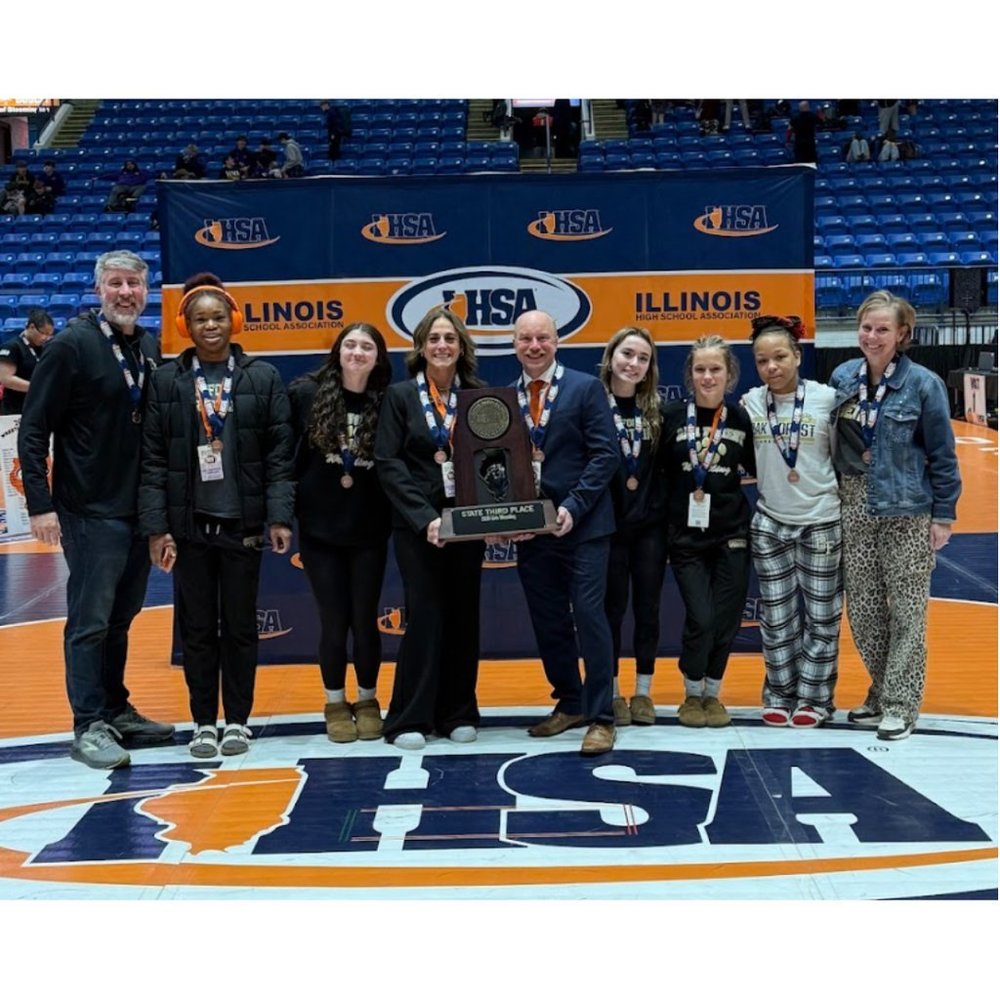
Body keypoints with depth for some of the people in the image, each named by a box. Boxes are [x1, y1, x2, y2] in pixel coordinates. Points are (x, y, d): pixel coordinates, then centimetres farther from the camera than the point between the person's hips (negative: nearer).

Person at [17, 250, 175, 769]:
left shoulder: (150, 348, 8)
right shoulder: (72, 345, -9)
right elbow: (33, 429, -10)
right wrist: (40, 504, -14)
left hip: (139, 509, 6)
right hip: (91, 511, -6)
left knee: (120, 618, 15)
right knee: (90, 621, -1)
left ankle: (117, 711, 26)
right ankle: (89, 726, 8)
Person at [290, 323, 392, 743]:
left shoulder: (388, 403, -3)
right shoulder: (306, 394, -4)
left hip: (369, 530, 0)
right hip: (320, 528, 0)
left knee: (364, 619, 5)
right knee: (333, 621, 4)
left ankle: (367, 701, 24)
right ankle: (335, 704, 21)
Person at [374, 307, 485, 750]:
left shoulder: (478, 396, 6)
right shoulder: (400, 395, 0)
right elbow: (388, 463, -6)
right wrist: (425, 517, -15)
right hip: (416, 525, -2)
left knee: (463, 615, 6)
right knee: (424, 615, -4)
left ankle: (458, 713, 17)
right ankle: (409, 719, 5)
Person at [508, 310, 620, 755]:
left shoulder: (587, 388, -2)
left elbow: (605, 454, -8)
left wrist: (573, 507, -16)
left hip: (581, 525, -4)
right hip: (530, 530, 4)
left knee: (589, 615, -6)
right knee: (548, 622, 11)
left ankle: (601, 717, 1)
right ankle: (569, 703, 26)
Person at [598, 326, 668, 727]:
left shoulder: (656, 408, 6)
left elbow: (665, 465, 8)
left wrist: (664, 507, 1)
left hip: (650, 521, 3)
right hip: (608, 522, -3)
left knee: (647, 607, 7)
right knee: (612, 607, 4)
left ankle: (643, 691, 17)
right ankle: (612, 692, 14)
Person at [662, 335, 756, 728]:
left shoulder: (740, 418, 3)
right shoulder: (672, 415, -3)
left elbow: (756, 467, 13)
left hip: (731, 533, 2)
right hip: (686, 535, -2)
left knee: (726, 619, 4)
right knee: (700, 618, -8)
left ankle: (712, 693, 25)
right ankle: (692, 694, 15)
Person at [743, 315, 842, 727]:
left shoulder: (826, 397, -9)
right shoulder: (751, 403, -3)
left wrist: (846, 506, -1)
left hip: (821, 520, -2)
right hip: (769, 522, 3)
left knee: (820, 614, 6)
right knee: (776, 616, 9)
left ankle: (814, 698, 17)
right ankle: (779, 695, 21)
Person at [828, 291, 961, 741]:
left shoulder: (923, 383, -9)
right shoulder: (842, 377, 3)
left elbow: (942, 455, -5)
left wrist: (943, 515, -6)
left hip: (907, 511, -4)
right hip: (854, 509, 5)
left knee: (906, 610, 2)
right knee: (862, 607, 9)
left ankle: (900, 705, 10)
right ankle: (882, 691, 26)